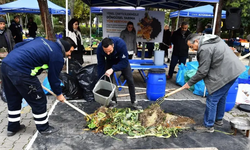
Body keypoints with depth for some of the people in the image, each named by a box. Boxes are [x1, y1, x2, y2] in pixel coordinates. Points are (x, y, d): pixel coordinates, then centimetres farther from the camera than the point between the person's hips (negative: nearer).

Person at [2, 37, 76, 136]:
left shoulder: (42, 40, 18)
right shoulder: (57, 57, -4)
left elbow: (18, 46, 18)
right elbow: (53, 78, 3)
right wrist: (59, 94, 17)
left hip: (5, 63, 9)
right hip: (19, 71, -9)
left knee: (13, 99, 24)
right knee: (38, 100, 9)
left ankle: (12, 127, 40)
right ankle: (43, 128, 25)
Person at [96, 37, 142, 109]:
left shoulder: (120, 44, -42)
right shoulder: (99, 49, -33)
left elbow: (124, 62, -34)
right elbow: (100, 65, -21)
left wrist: (113, 69, -46)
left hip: (122, 60, -2)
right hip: (110, 61, 2)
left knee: (130, 80, -7)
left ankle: (134, 101, 8)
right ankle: (114, 101, 10)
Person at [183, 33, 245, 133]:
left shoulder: (204, 49, -19)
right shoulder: (213, 40, 12)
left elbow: (202, 72, -17)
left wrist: (189, 83, -7)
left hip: (224, 75, -11)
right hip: (233, 70, 11)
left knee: (212, 99, -1)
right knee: (222, 97, 23)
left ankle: (208, 126, 9)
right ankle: (218, 119, 39)